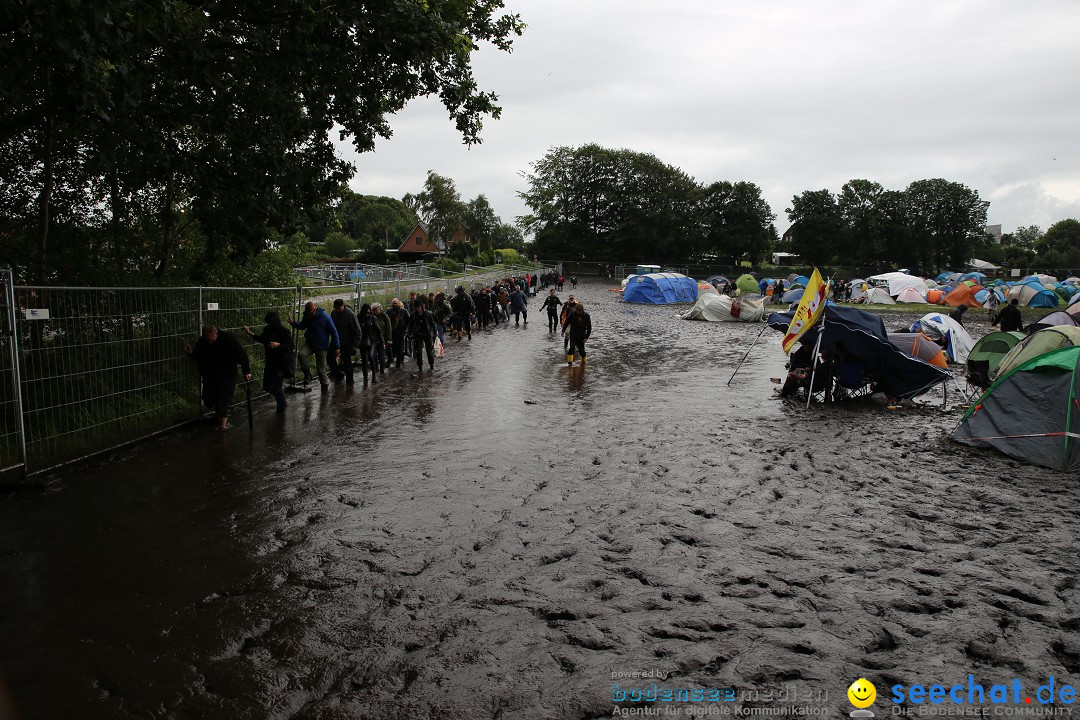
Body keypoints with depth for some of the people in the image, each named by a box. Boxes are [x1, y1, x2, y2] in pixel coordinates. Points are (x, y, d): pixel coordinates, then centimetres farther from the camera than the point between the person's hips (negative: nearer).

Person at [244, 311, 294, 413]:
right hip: (271, 362, 7)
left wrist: (278, 345, -28)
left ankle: (281, 408, 21)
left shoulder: (283, 331, -17)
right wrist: (250, 333, 10)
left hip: (281, 364, -7)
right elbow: (261, 339, 20)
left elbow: (291, 346, -17)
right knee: (267, 386, 11)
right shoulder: (268, 330, 2)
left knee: (277, 388, -1)